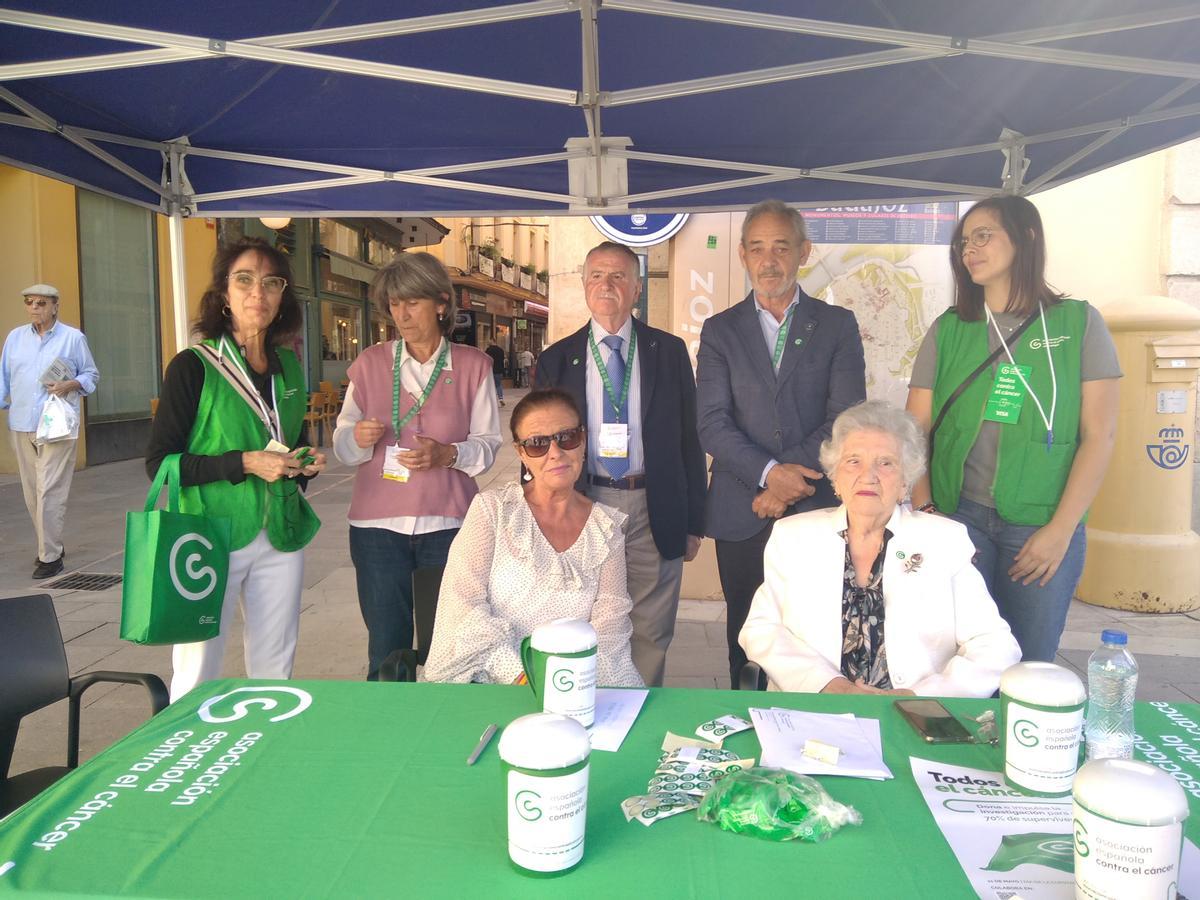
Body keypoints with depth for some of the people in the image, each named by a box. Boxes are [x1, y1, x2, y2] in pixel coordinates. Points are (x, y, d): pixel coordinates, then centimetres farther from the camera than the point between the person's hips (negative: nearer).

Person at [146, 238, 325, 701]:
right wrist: (244, 463, -19)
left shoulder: (289, 365, 9)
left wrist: (304, 464, 2)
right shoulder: (193, 367, -7)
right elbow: (159, 462, -9)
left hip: (281, 536, 5)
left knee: (275, 672, 12)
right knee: (197, 680, 3)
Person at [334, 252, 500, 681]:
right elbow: (341, 444, 6)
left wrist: (447, 454, -18)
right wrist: (358, 439, -16)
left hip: (447, 524, -1)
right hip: (378, 523, 1)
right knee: (386, 649, 6)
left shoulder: (473, 365, 4)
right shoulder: (370, 363, 6)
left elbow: (487, 445, 1)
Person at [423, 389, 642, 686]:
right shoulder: (492, 509, -1)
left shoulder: (607, 527, 8)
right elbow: (463, 606, -8)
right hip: (490, 681, -3)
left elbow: (611, 612, 0)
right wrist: (520, 674, -19)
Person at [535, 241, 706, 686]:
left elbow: (689, 437, 5)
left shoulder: (669, 352, 4)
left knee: (651, 635, 10)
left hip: (655, 511, 0)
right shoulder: (556, 359, 5)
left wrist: (694, 521, 3)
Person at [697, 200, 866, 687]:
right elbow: (712, 424, -3)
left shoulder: (838, 325, 6)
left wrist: (789, 477, -13)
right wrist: (770, 473, -16)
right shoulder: (720, 330, 7)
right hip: (742, 515, 1)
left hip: (817, 510, 0)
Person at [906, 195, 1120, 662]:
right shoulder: (948, 329, 6)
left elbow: (1099, 434, -2)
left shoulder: (1079, 323, 2)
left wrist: (1061, 529, -8)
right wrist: (924, 513, -9)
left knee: (1030, 668, 9)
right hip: (958, 515, 1)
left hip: (1044, 527, -1)